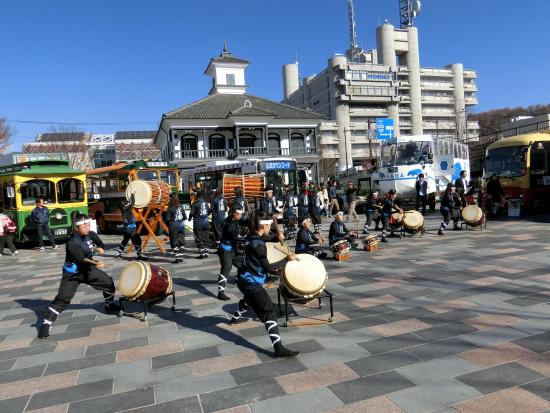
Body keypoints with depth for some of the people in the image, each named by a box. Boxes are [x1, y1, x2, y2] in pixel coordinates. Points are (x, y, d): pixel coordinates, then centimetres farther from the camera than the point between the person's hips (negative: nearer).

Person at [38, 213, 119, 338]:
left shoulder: (91, 234, -8)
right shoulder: (72, 243, -28)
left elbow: (101, 245, 8)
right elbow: (82, 259, -34)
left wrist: (99, 248, -15)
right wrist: (96, 263, -47)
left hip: (88, 269, 7)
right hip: (72, 273, -6)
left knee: (108, 282, 9)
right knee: (62, 298, -13)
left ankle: (110, 305, 34)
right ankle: (46, 323, -3)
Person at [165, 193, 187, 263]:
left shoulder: (170, 209, -11)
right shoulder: (181, 207, 2)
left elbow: (167, 219, -14)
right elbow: (185, 217, 4)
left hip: (173, 225, -4)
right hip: (181, 224, 4)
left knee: (174, 243, 3)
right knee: (181, 242, 13)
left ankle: (178, 258, 1)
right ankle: (181, 257, 15)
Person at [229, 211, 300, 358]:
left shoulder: (251, 238, 3)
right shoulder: (258, 244, -24)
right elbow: (268, 267, -23)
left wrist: (277, 238, 5)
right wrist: (287, 259, -18)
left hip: (245, 279, 10)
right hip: (252, 282, -10)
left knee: (248, 300, 38)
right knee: (269, 311, -12)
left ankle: (234, 318, 64)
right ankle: (279, 348, -17)